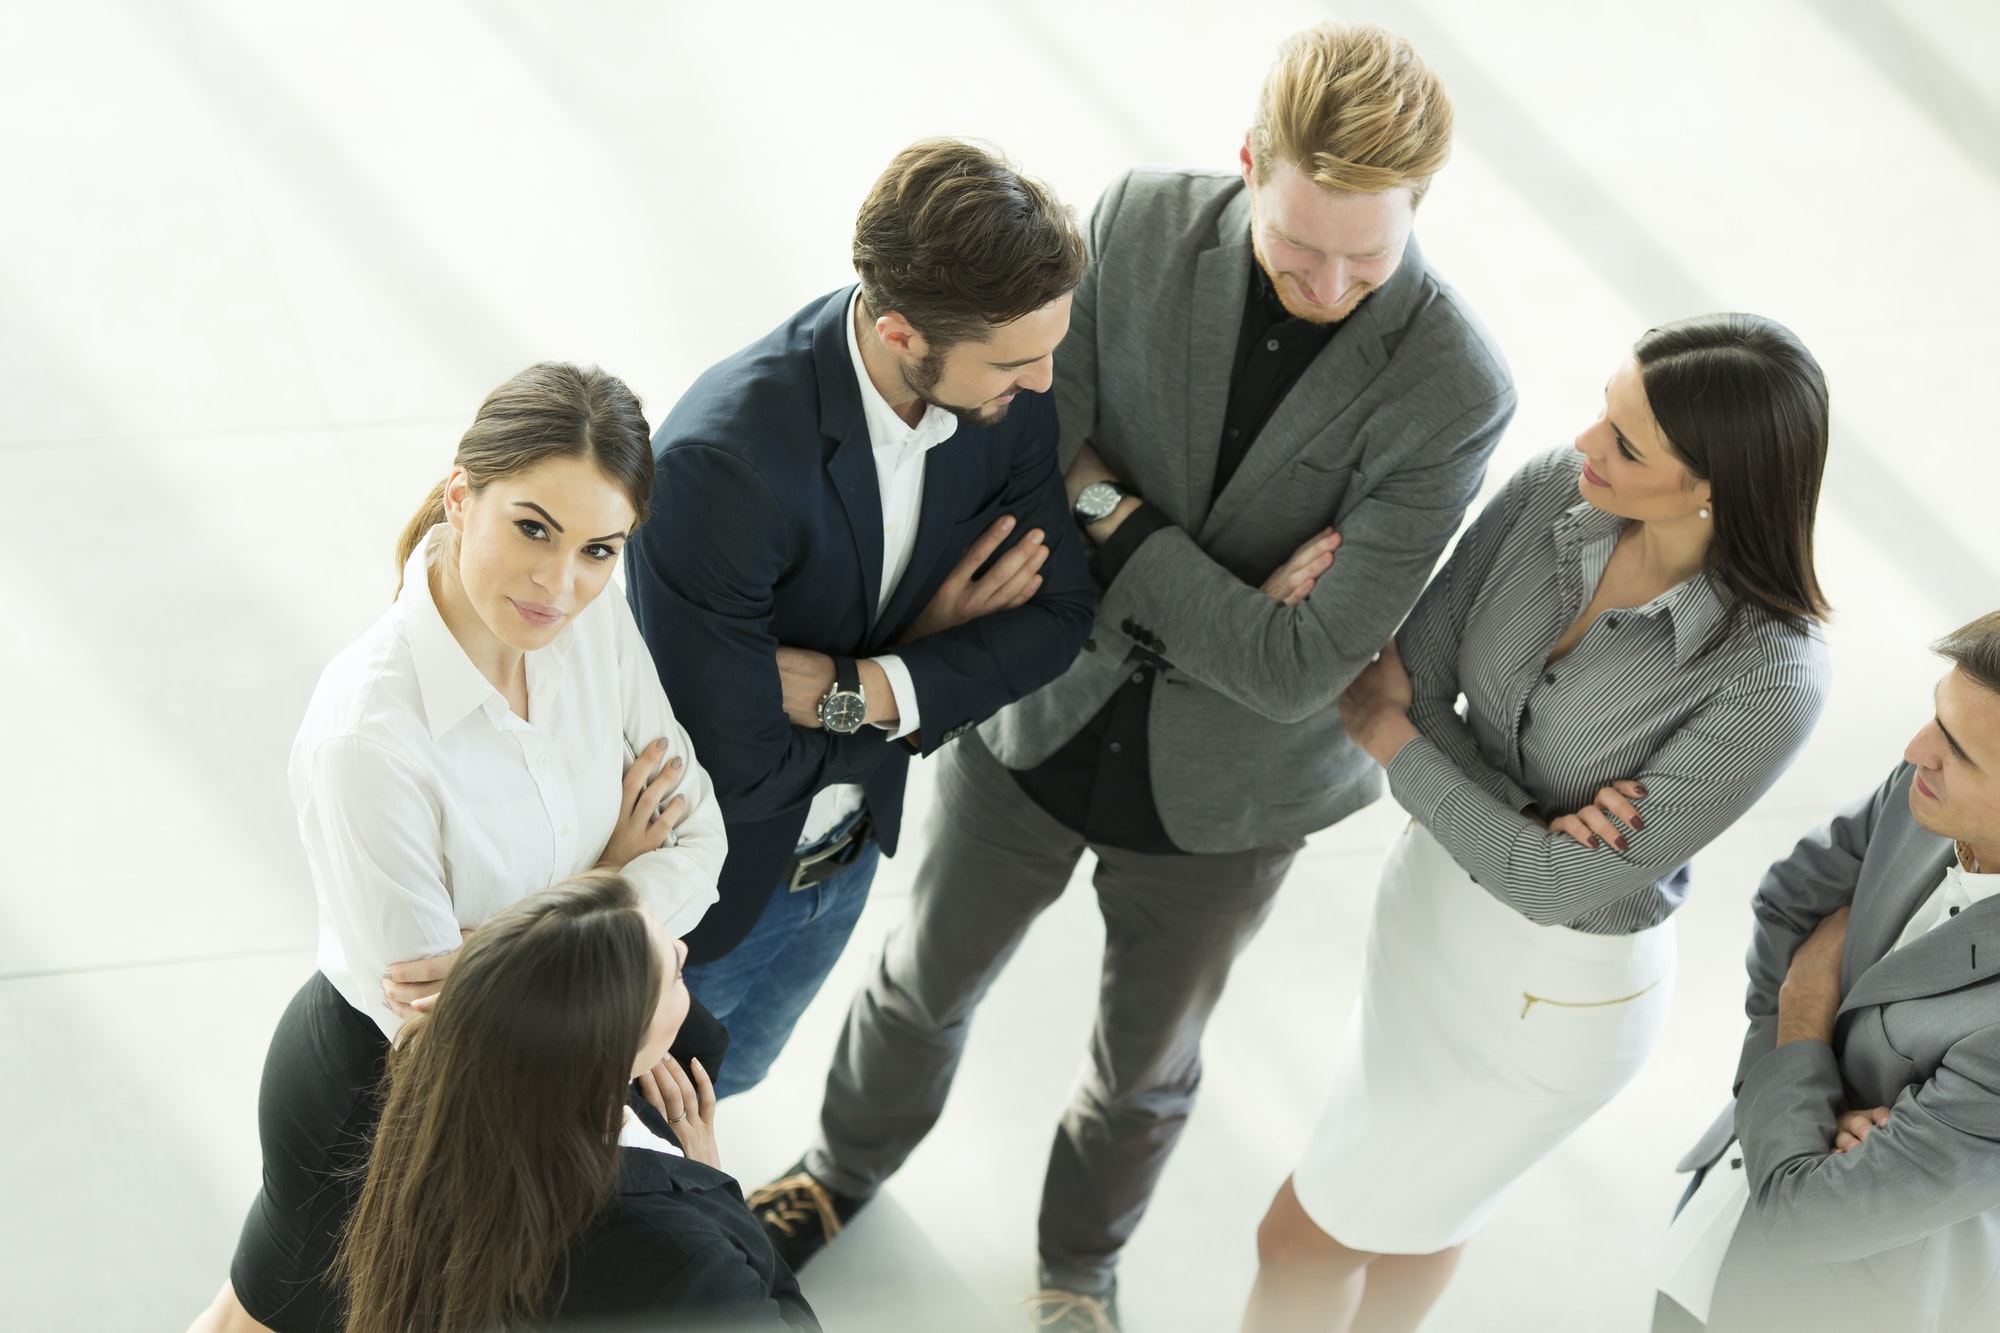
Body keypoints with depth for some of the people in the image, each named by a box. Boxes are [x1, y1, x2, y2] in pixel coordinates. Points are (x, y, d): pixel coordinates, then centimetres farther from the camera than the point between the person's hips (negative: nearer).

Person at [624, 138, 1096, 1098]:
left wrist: (863, 691, -25)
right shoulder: (720, 461, -39)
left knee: (730, 1070, 33)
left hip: (849, 846, 6)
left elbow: (1056, 616, -10)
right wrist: (932, 656, -22)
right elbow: (738, 769, -33)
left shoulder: (1009, 392, -20)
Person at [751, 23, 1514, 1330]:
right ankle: (849, 1168, 58)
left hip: (1220, 793, -1)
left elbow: (1297, 667, -27)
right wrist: (1211, 594, -25)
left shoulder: (1455, 388, -27)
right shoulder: (1140, 221, -20)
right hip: (1038, 718, 2)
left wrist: (1116, 518, -22)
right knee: (928, 981, 26)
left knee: (1145, 1066, 23)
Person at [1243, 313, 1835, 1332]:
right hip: (1440, 890, 6)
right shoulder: (1551, 492, -19)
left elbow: (1563, 883, -28)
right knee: (1419, 1203, 30)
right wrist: (1532, 816, -27)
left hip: (1550, 993, -5)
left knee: (1303, 1238, 11)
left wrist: (1386, 737, -19)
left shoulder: (1771, 680, -34)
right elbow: (1409, 674, -12)